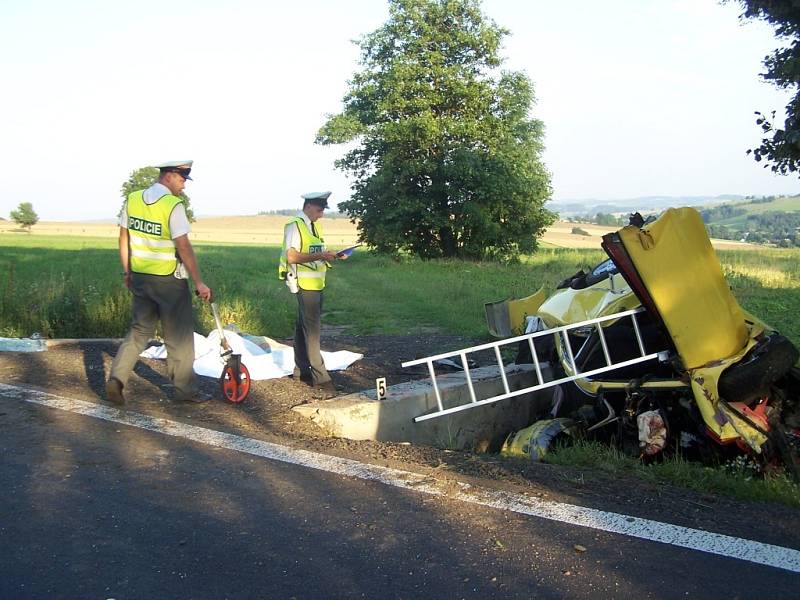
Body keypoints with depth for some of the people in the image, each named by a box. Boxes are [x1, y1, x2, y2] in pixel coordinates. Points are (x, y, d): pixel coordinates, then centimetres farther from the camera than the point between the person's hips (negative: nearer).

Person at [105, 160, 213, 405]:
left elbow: (124, 238, 10)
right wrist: (199, 282, -14)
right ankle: (184, 389, 15)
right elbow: (183, 248, -19)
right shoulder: (173, 205, -16)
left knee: (139, 330, 17)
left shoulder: (132, 199, 4)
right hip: (168, 280, -6)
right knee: (179, 336, 6)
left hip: (140, 277, 6)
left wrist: (127, 272, 19)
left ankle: (116, 379, 5)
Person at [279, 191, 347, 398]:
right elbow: (292, 257, -19)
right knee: (312, 331, -10)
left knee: (303, 327, 16)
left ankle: (301, 370, 26)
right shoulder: (295, 226, -11)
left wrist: (333, 256, 4)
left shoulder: (314, 226, 15)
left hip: (317, 284, 9)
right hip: (304, 285, -9)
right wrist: (320, 255, -23)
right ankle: (321, 379, -10)